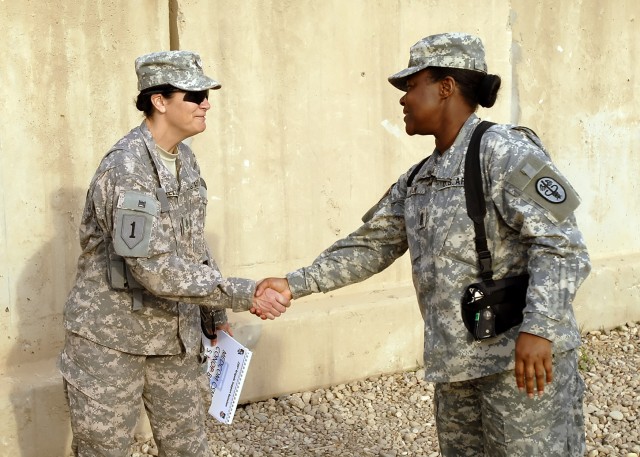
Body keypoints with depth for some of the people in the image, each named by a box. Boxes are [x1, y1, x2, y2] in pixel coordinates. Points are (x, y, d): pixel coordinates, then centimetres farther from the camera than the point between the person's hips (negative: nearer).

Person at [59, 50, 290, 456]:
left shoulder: (185, 159, 5)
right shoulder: (127, 167, -22)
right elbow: (154, 268, -29)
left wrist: (217, 315, 13)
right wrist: (243, 295, -27)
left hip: (174, 336, 7)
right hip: (112, 338, -7)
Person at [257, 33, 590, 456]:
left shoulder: (503, 151, -11)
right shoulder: (418, 181, 14)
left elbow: (561, 244, -18)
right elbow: (369, 247, 17)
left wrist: (537, 328, -30)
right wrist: (295, 284, 10)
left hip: (524, 358, -8)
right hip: (456, 364, 8)